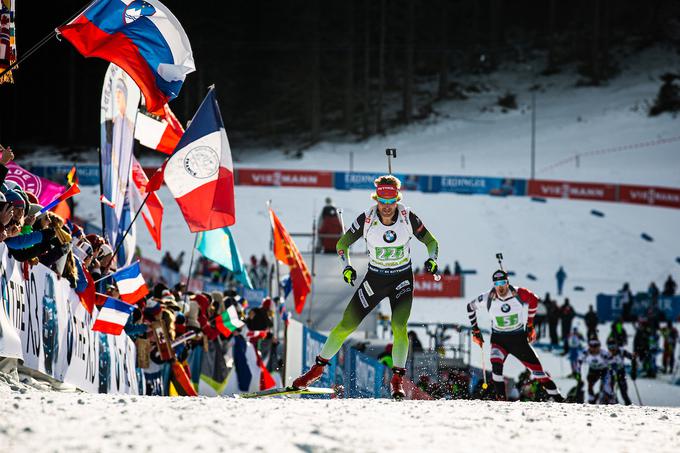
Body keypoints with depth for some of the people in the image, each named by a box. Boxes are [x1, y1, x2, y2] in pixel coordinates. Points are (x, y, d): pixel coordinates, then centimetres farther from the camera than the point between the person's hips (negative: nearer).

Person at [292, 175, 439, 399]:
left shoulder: (408, 218, -16)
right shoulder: (367, 219, -16)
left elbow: (431, 242, -4)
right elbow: (342, 243, -4)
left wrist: (432, 260, -25)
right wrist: (347, 266, -21)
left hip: (402, 280, -1)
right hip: (375, 278, 1)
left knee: (399, 327, -21)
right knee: (346, 325, -1)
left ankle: (397, 380, -10)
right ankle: (318, 368, 15)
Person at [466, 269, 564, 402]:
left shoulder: (519, 294, -16)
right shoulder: (489, 298, -15)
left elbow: (533, 299, 6)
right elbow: (471, 307, 4)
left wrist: (529, 325, 11)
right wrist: (475, 331, 6)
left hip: (519, 339, 0)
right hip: (499, 340, 0)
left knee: (536, 368, 3)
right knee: (496, 364, -29)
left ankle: (557, 398, 15)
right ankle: (501, 398, -23)